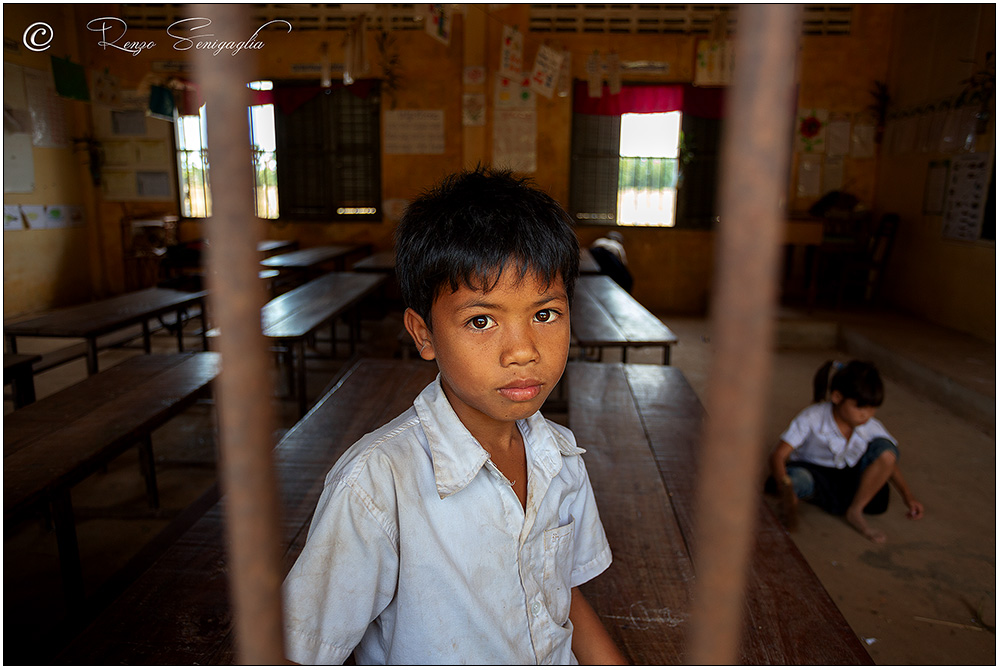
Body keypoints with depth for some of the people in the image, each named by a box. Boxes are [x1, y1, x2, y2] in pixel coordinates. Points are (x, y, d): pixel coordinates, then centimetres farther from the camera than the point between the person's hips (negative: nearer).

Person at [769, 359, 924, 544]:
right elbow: (778, 455, -29)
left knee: (884, 448, -22)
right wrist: (786, 488, -45)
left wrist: (908, 497, -7)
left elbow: (889, 462, 6)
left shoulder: (872, 427, -10)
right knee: (797, 478, -44)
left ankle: (855, 511, -12)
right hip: (814, 472, -5)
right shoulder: (812, 419, -22)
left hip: (850, 482, 5)